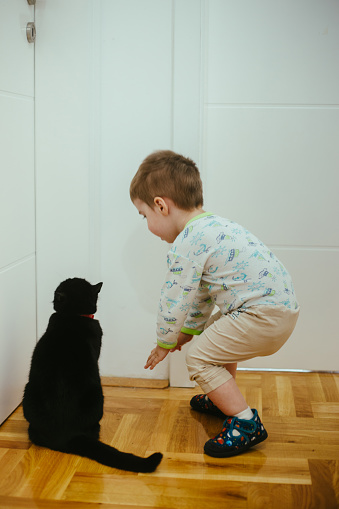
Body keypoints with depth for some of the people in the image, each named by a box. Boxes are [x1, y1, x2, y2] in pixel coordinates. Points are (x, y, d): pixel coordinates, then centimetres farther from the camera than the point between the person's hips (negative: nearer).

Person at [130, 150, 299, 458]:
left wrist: (165, 343, 9)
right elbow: (202, 292, 26)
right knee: (216, 337, 30)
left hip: (265, 315, -11)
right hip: (284, 305, 11)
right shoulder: (213, 225, 17)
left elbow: (175, 300, -8)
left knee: (199, 358, -3)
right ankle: (224, 398, 44)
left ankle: (246, 423, -1)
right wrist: (191, 329, 32)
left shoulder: (186, 244, -16)